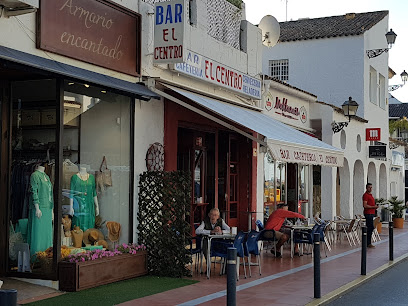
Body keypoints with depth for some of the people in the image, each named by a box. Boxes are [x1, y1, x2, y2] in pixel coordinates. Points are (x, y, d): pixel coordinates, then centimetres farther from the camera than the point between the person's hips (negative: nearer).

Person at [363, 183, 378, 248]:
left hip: (371, 213, 10)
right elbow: (365, 205, -19)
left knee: (370, 228, 10)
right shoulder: (365, 195, -11)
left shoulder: (370, 195, 20)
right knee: (370, 228, -10)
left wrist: (375, 206, 10)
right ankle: (368, 243, -7)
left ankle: (368, 243, 15)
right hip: (368, 213, -10)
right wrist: (373, 207, -15)